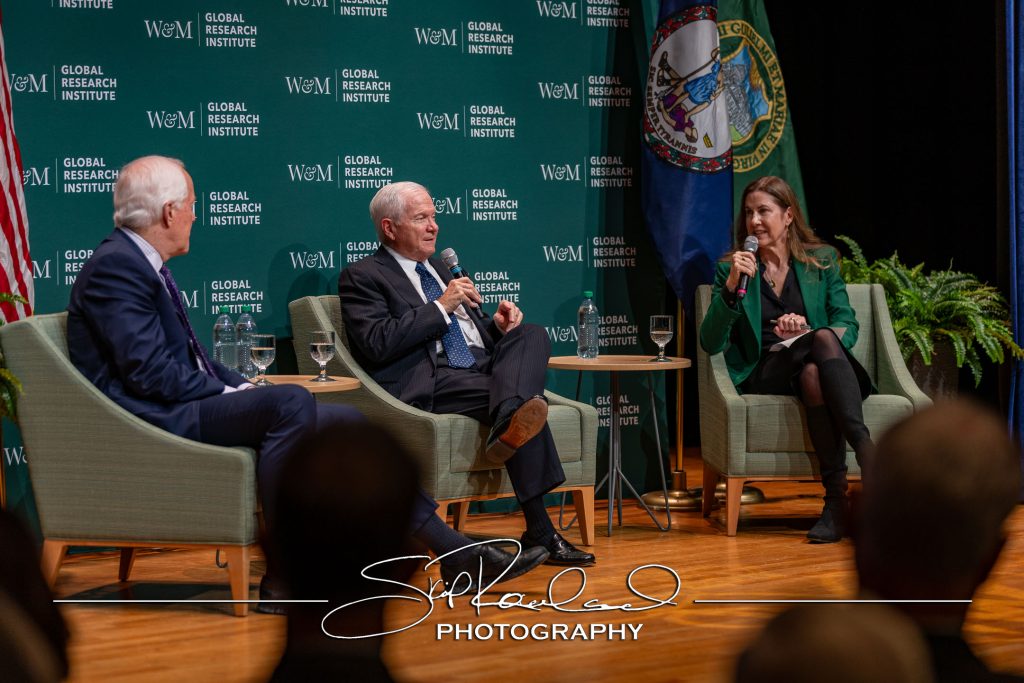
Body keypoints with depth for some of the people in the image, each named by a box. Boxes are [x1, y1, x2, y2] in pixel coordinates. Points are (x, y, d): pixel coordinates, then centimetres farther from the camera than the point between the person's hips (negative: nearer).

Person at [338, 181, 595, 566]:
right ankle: (539, 533, -41)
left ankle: (510, 425, -50)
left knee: (532, 335, -22)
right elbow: (377, 344, -13)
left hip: (481, 368, 8)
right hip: (428, 383, -8)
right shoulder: (362, 277, 4)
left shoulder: (439, 270, 31)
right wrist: (441, 307, -13)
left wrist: (497, 325, 7)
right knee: (527, 403, -30)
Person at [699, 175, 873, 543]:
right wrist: (731, 288, -12)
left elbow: (848, 327, 7)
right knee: (824, 339, -33)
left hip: (818, 366, 1)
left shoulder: (822, 261, 16)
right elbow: (711, 343, 1)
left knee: (813, 374, -38)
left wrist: (807, 331, -13)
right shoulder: (731, 269, 13)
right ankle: (867, 454, -43)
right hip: (764, 375, -1)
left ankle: (837, 495, -47)